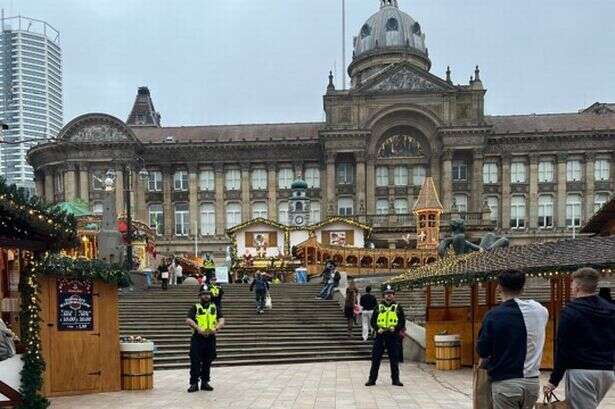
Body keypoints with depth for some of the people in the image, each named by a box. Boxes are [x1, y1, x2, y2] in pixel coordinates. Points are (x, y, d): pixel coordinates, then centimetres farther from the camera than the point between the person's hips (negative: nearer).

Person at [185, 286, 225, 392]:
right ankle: (194, 383, 2)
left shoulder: (215, 307, 13)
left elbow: (222, 320, 3)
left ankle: (205, 382, 19)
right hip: (197, 338, -3)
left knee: (207, 362, 9)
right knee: (195, 362, -5)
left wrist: (216, 328, -17)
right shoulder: (195, 308, 3)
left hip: (211, 338, 3)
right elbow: (188, 320, -10)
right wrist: (198, 328, -25)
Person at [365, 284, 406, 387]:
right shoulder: (378, 307, 9)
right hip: (380, 336, 1)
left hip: (393, 337, -1)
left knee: (394, 359, 4)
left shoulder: (398, 308, 6)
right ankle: (372, 379, 8)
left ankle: (395, 379, 15)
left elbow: (402, 322, 5)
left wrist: (395, 328, -12)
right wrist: (377, 328, -8)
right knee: (375, 359, 1)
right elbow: (373, 320, 10)